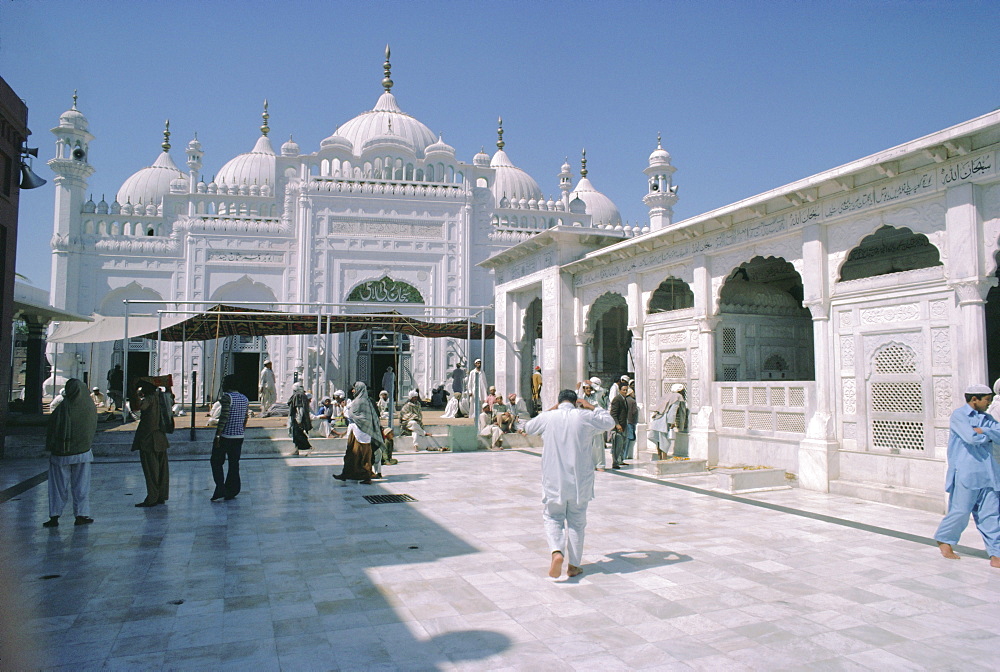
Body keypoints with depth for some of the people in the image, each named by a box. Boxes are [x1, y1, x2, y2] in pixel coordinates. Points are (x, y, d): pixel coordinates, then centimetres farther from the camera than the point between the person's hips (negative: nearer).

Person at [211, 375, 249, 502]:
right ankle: (231, 492, 13)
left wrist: (217, 436, -17)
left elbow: (224, 418, -18)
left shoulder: (227, 397, -12)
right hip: (239, 436, 7)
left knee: (216, 462, 6)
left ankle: (220, 490, -3)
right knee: (234, 464, 10)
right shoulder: (245, 399, 11)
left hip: (225, 436, -6)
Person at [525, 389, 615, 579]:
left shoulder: (547, 417, -3)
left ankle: (557, 551, -14)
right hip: (580, 480, 1)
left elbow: (528, 427, 18)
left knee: (553, 518, 12)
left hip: (554, 480, -1)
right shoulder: (585, 417, -3)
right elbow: (609, 422, 14)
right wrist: (593, 407, 23)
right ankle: (574, 565, 17)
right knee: (577, 522, 13)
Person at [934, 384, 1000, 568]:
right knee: (960, 511, -3)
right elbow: (971, 437, -18)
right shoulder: (959, 415, -5)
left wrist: (983, 431, -14)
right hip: (965, 473, -6)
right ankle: (944, 539, 19)